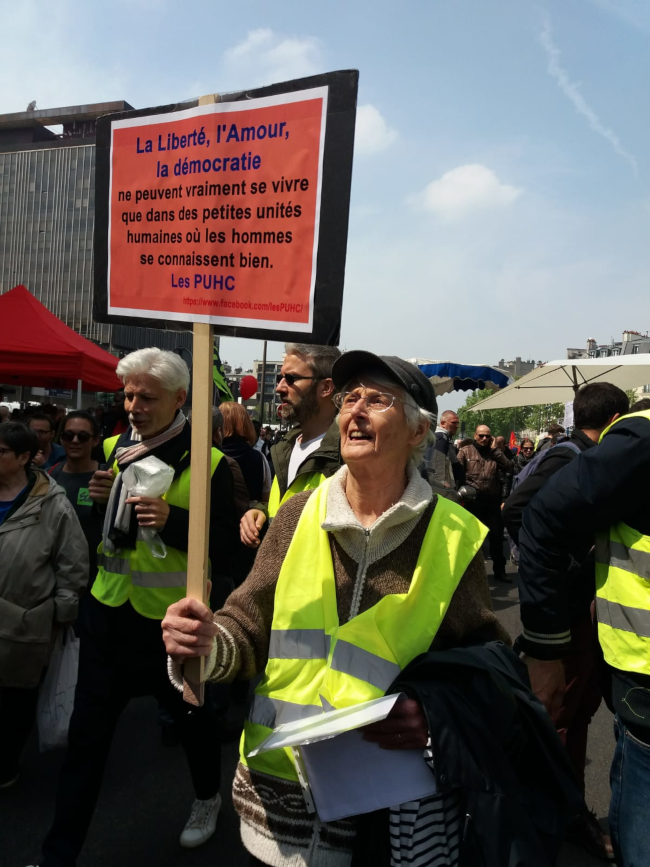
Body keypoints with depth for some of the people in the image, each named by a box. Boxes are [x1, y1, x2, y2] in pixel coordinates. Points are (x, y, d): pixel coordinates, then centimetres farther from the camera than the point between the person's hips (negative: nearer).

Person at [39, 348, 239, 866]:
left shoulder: (207, 463, -15)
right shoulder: (114, 449, 3)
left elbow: (226, 543, -16)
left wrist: (172, 519, -30)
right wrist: (95, 498, -9)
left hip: (171, 616, -4)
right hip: (109, 610, 4)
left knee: (189, 713, 19)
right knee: (87, 733, 11)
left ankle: (208, 797, 49)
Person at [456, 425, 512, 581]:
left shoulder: (494, 452, 8)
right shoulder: (465, 451, 0)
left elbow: (509, 468, -5)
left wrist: (495, 449, -7)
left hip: (492, 501, 2)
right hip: (473, 501, -2)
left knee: (496, 537, 11)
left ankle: (499, 570, 26)